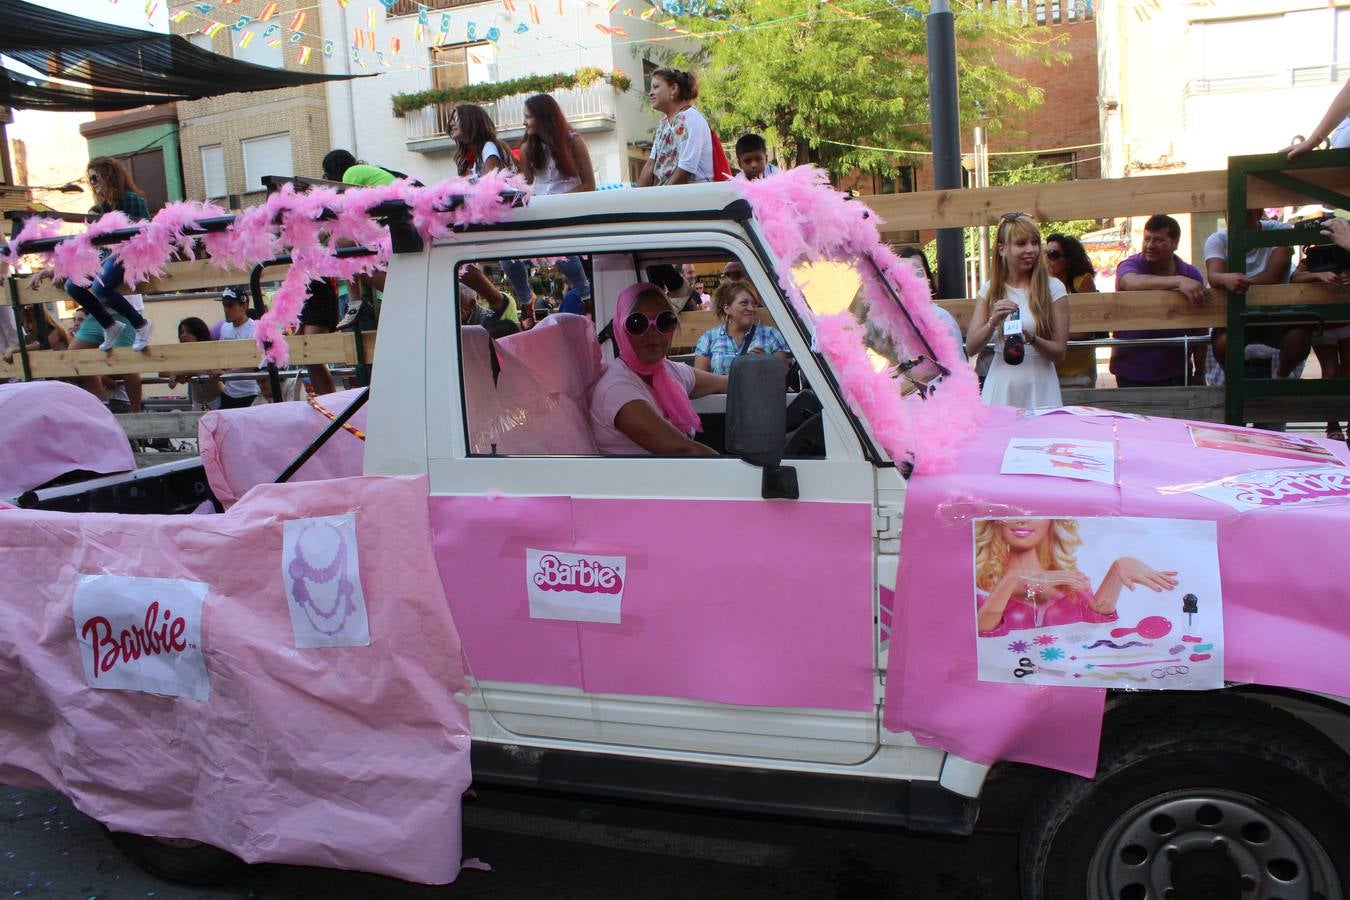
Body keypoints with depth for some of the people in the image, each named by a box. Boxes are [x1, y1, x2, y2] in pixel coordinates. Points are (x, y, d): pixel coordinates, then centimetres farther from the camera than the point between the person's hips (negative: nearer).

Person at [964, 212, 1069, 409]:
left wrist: (1031, 339, -21)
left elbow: (1059, 352, -3)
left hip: (1038, 387, -1)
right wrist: (993, 321, -16)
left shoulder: (1053, 289, -1)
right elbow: (970, 349, -1)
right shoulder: (989, 290, 4)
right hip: (1001, 387, 1)